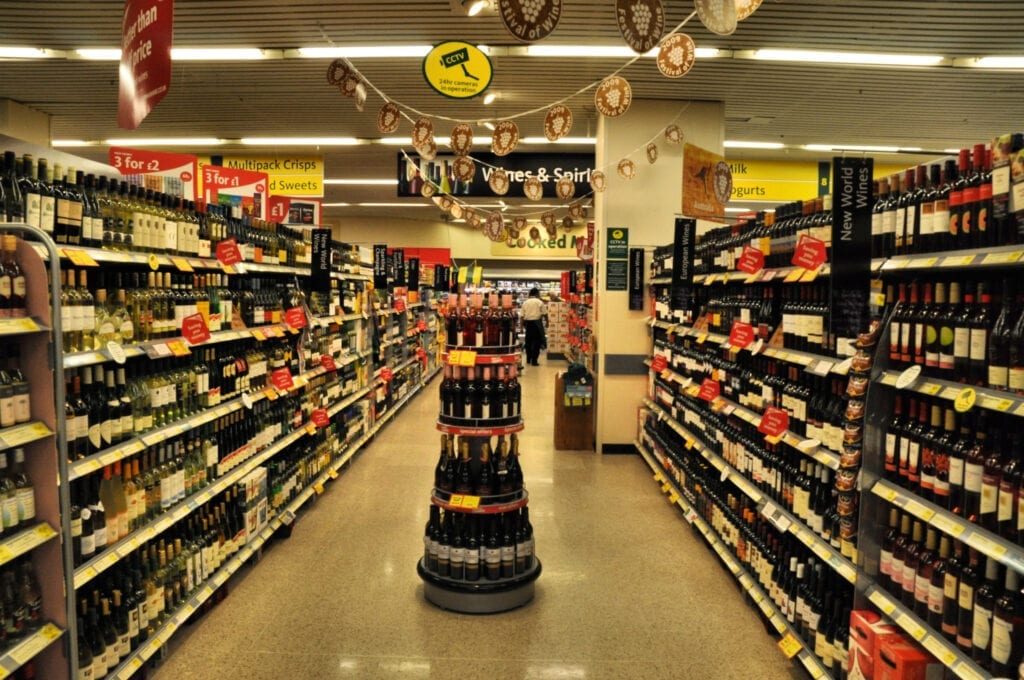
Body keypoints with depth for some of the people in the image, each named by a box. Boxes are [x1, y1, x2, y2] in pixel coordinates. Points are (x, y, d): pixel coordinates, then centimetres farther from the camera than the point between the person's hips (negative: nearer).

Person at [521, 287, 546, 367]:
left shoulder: (525, 303, 5)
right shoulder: (539, 302, -3)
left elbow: (522, 315, 3)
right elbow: (542, 314, -5)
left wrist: (523, 325, 12)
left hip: (528, 322, 4)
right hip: (536, 322, -4)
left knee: (528, 341, 16)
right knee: (537, 342, 1)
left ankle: (528, 359, 24)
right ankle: (534, 360, -2)